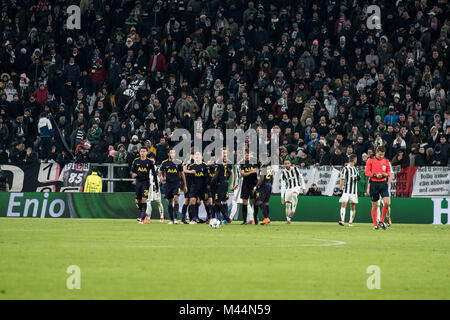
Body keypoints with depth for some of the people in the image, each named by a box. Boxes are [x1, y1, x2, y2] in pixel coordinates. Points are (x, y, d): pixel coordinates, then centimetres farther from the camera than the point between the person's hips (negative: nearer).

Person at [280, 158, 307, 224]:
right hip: (288, 189, 3)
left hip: (296, 187, -3)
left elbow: (301, 178, 6)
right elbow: (283, 185, 3)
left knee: (294, 194, -36)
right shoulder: (283, 172, 2)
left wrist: (304, 188, 0)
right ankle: (288, 220, 7)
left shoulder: (295, 169, -1)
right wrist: (282, 196, -1)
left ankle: (293, 211, -36)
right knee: (287, 204, -3)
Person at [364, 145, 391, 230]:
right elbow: (366, 172, -3)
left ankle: (381, 221, 3)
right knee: (375, 205, 2)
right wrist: (375, 175, -17)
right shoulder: (370, 160, -1)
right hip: (374, 184, -2)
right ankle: (375, 225, 11)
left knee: (387, 203, -14)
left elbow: (389, 171, 16)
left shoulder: (386, 161, 8)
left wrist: (387, 174, -8)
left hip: (383, 183, 2)